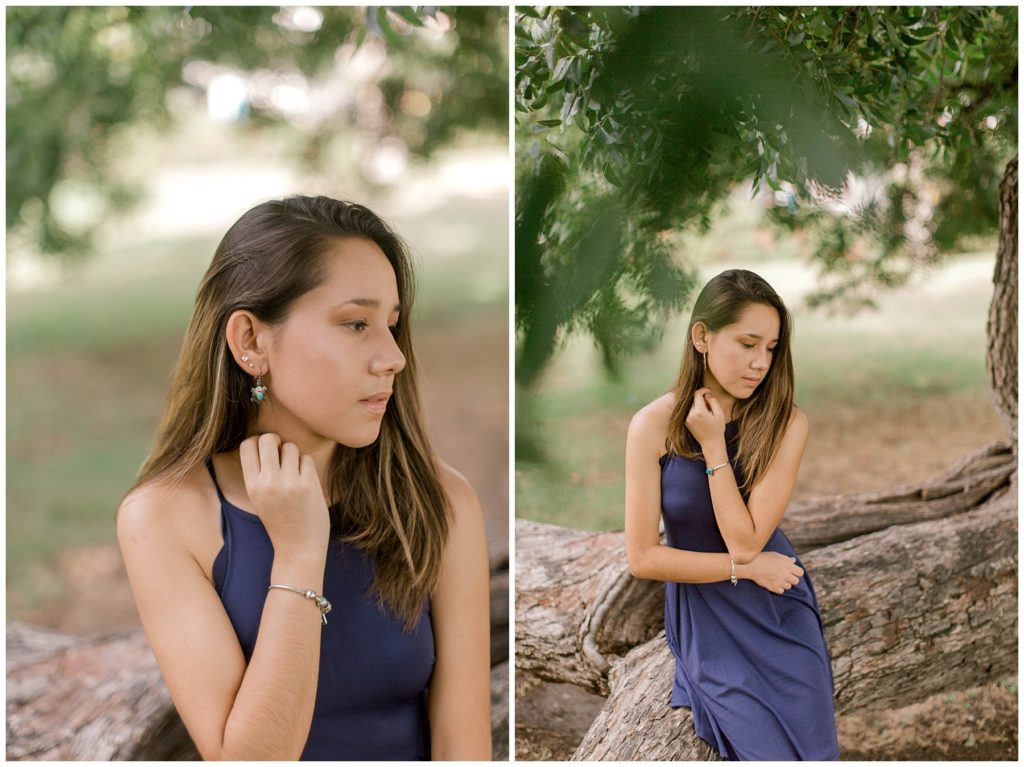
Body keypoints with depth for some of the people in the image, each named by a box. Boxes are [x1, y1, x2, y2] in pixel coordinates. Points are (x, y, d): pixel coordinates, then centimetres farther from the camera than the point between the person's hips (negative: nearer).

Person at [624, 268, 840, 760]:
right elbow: (642, 558, -12)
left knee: (812, 750, 1)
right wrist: (746, 568, -13)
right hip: (707, 624, -2)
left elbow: (745, 540, -18)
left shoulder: (786, 423, -12)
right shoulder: (654, 426, -13)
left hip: (783, 619, 2)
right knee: (773, 752, -8)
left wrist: (714, 447, -20)